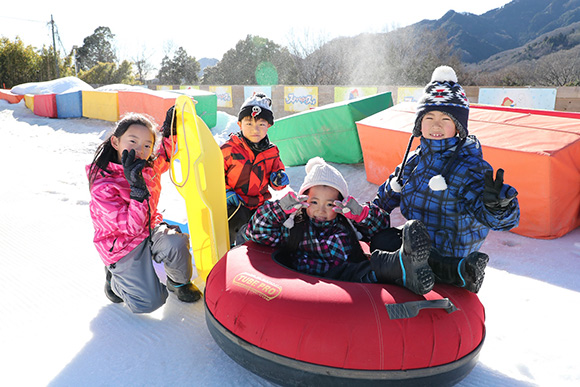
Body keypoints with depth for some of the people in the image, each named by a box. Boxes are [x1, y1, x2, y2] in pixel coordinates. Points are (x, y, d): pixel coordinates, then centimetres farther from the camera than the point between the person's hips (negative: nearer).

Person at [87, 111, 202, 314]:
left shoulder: (149, 167, -6)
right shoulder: (102, 187, -25)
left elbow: (164, 158, 20)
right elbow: (133, 227, -29)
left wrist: (169, 133, 2)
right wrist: (138, 188, -40)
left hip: (150, 230, 5)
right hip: (123, 247, -5)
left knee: (175, 243, -30)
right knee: (150, 301, -15)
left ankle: (179, 282, 2)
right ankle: (115, 278, 15)